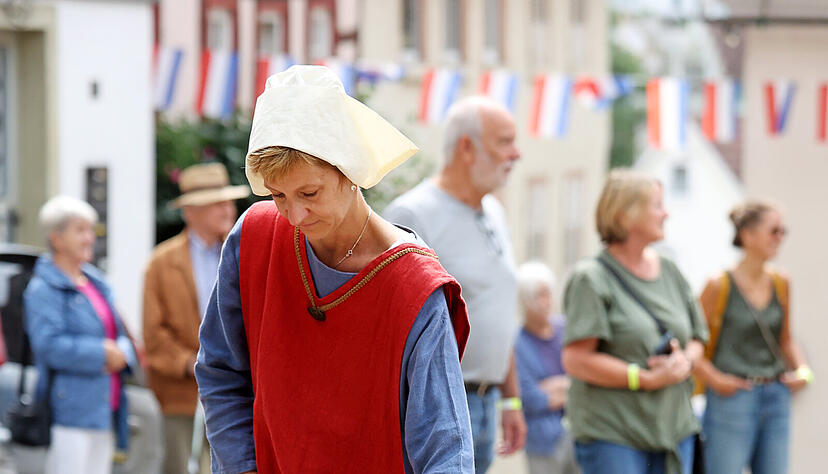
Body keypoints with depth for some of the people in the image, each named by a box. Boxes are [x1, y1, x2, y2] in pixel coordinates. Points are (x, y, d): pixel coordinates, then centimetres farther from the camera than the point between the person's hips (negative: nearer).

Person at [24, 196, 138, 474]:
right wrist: (101, 353, -16)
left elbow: (118, 334, 21)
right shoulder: (43, 289, -8)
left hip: (103, 410, 8)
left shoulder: (96, 282, 19)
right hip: (68, 415, -8)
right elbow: (48, 344, -19)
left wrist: (120, 353, -3)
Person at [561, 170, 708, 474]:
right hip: (611, 434, -7)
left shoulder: (669, 272, 14)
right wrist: (646, 379, -17)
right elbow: (576, 360, -15)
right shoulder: (592, 278, -8)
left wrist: (684, 361, -4)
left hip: (674, 428, 7)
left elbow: (696, 341, 21)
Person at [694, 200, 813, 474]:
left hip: (775, 398, 6)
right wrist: (713, 378, -16)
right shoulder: (720, 285, -8)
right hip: (731, 400, -6)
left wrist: (802, 370, 5)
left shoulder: (780, 284, 9)